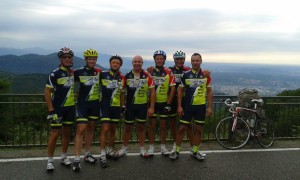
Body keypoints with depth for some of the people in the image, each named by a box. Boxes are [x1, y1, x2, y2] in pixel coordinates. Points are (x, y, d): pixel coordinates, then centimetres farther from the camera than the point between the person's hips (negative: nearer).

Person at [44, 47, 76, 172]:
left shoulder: (72, 72, 5)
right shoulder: (55, 74, -13)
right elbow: (47, 92, -13)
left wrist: (75, 102, 15)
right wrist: (51, 110, -17)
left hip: (70, 107, 6)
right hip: (58, 108, -5)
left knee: (67, 133, 12)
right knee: (55, 134, -2)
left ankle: (64, 157, 26)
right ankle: (50, 160, 11)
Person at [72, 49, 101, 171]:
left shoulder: (99, 72, 2)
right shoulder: (78, 72, -6)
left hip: (95, 104, 4)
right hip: (82, 104, -3)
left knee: (91, 128, 12)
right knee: (81, 130, -10)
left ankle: (87, 154, 25)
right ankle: (77, 159, -4)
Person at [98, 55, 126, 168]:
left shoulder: (122, 78, 7)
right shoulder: (103, 75, -5)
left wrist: (123, 105, 12)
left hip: (116, 107, 4)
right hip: (105, 106, -4)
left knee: (113, 130, 12)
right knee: (105, 129, -10)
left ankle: (109, 150, 26)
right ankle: (102, 155, -3)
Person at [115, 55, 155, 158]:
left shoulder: (147, 76, -4)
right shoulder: (127, 76, 1)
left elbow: (152, 91, -4)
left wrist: (152, 107, -8)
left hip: (142, 105, -1)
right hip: (129, 105, 1)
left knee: (141, 127, 10)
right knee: (128, 127, 10)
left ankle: (142, 149, 22)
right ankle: (124, 149, 24)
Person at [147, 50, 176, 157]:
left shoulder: (168, 72, -4)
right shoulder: (150, 72, -3)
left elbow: (173, 88, -4)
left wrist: (168, 103, -8)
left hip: (164, 102, 0)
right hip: (153, 102, 0)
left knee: (163, 125, 10)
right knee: (152, 125, 5)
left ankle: (163, 146, 24)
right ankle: (151, 147, 15)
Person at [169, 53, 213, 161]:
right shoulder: (185, 74, -2)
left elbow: (209, 92, 5)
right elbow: (180, 91, 1)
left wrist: (210, 107, 0)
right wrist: (179, 106, -5)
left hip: (201, 106, 1)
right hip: (187, 106, -1)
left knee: (198, 129, 9)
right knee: (182, 128, 2)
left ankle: (195, 151, 24)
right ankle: (177, 151, 16)